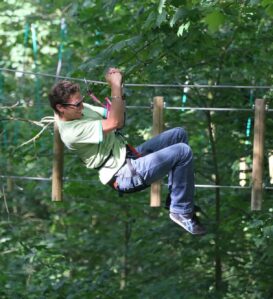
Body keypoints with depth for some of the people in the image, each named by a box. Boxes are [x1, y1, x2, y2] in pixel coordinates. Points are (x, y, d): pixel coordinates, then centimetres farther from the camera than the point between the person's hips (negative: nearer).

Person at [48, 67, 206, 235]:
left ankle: (176, 196, 15)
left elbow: (111, 114, 9)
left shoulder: (80, 109, 4)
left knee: (179, 134, 10)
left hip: (129, 154, 10)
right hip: (126, 174, -10)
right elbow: (115, 123, -30)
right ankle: (183, 212, -4)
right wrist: (116, 86, -26)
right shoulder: (71, 132, -26)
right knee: (183, 152, -17)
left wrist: (119, 88, -9)